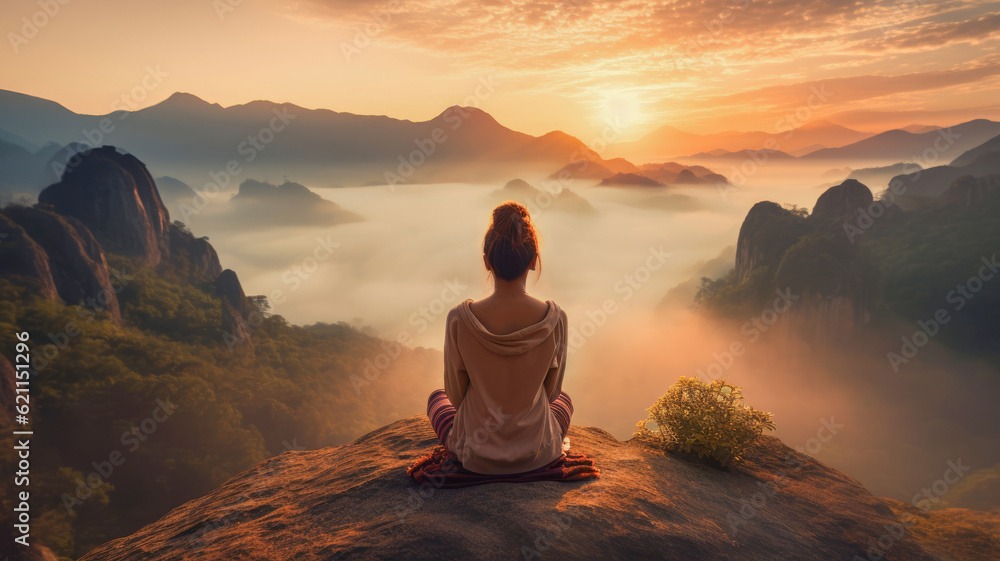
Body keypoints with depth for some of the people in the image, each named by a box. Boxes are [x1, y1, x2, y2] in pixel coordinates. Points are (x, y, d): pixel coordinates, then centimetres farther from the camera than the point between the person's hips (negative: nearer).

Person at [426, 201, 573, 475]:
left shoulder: (459, 319, -22)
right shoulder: (554, 319, -20)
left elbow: (456, 395, -8)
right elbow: (552, 391, -4)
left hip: (476, 456, 0)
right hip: (538, 455, 1)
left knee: (436, 397, 32)